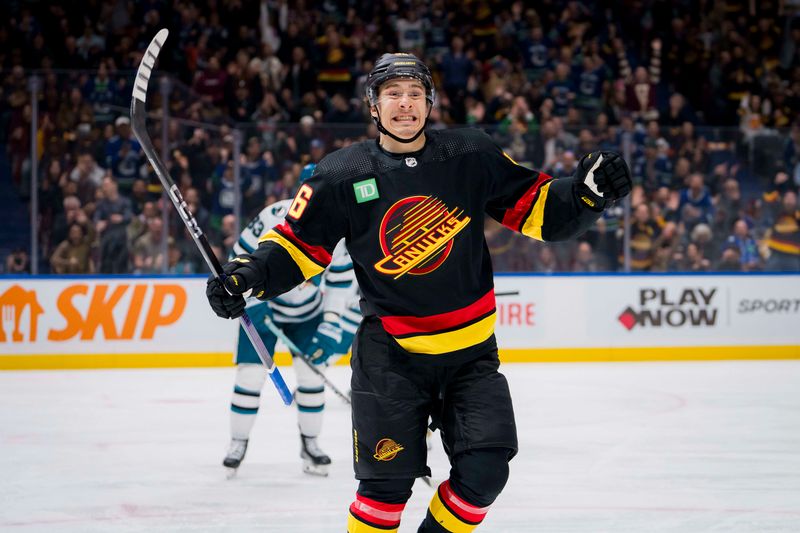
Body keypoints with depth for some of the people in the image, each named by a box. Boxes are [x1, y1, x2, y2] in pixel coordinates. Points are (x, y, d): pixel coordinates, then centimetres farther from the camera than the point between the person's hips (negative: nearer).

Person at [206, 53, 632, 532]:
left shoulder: (471, 156, -4)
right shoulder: (344, 175, -6)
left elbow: (538, 208, 1)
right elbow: (299, 243, -1)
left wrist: (587, 190, -16)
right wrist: (250, 273, -18)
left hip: (471, 347, 2)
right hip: (391, 350, -2)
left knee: (484, 470, -4)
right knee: (389, 478, -5)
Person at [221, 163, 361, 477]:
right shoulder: (275, 217, -28)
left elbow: (342, 277, -5)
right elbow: (241, 258, -19)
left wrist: (333, 321, -12)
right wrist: (251, 301, -26)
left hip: (308, 310, 3)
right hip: (261, 306, -3)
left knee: (312, 371, -4)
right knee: (251, 374, -8)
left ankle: (309, 442, 14)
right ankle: (238, 443, 9)